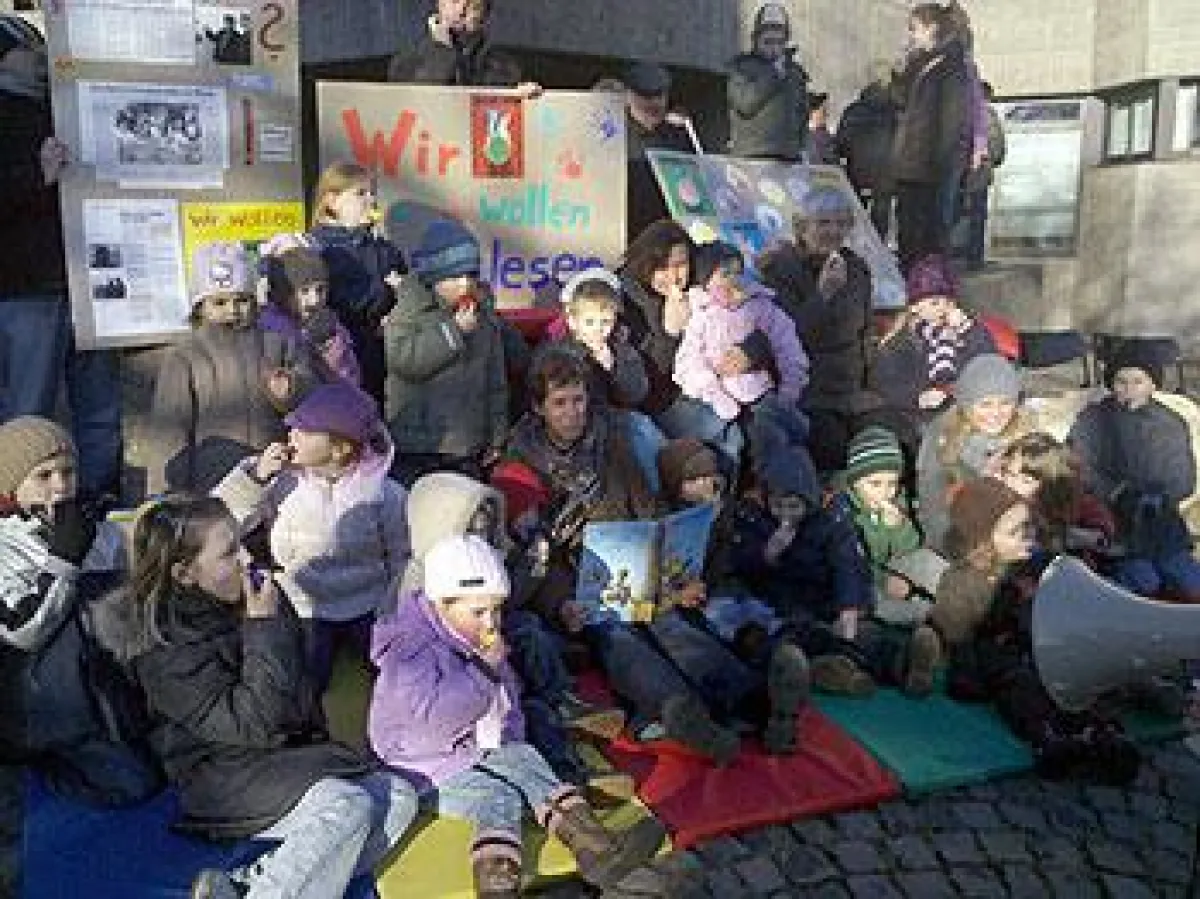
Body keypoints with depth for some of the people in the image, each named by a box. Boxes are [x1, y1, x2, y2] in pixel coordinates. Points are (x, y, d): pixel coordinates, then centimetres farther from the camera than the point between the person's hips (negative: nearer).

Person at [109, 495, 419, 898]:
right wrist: (265, 630, -22)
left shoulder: (250, 600, 2)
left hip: (295, 752, 7)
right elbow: (253, 727, -22)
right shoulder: (162, 648, -15)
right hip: (224, 779, -7)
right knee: (347, 806, -31)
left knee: (399, 796, -17)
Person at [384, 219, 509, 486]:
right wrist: (454, 330, -17)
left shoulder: (484, 318, 9)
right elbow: (402, 358, -22)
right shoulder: (409, 312, -4)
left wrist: (496, 436, 11)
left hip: (467, 449, 4)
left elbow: (496, 383, 13)